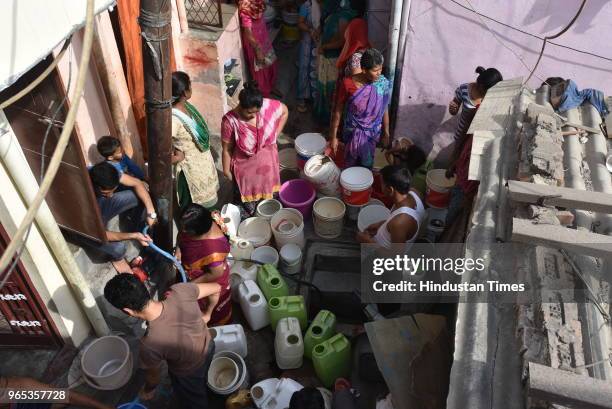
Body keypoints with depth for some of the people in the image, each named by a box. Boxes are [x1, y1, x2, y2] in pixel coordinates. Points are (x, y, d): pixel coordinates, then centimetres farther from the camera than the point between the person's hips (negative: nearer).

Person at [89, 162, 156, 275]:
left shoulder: (106, 174, -30)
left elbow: (137, 184, -17)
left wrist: (151, 212, -25)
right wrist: (133, 236, -39)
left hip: (104, 204, 5)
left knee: (139, 196, -14)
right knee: (118, 248, -29)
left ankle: (136, 228, 17)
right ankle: (116, 258, 11)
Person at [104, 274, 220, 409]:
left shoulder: (150, 344, -40)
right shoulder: (180, 291, -34)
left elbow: (153, 376, -17)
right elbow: (216, 287, -16)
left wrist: (148, 390, 7)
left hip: (188, 374, -4)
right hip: (208, 347, 5)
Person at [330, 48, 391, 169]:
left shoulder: (383, 84, -15)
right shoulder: (348, 84, -20)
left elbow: (385, 111, -2)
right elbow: (338, 110, -11)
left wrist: (386, 133, 5)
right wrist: (333, 136, -7)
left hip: (372, 134, 1)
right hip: (352, 133, -1)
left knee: (366, 167, 18)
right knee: (350, 165, 17)